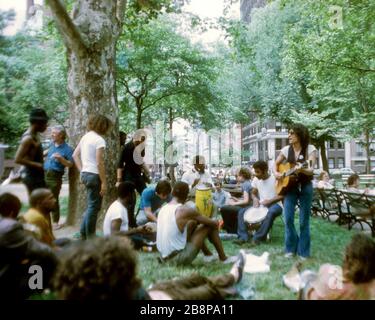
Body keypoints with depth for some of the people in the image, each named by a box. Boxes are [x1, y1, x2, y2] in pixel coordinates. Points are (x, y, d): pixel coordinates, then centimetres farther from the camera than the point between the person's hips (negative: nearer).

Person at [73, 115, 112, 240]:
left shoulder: (86, 136, 11)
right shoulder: (99, 140, -14)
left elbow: (75, 155, 15)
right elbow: (99, 163, -19)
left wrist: (82, 171, 14)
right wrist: (104, 182, -15)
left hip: (85, 173, 9)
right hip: (94, 175, -9)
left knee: (91, 206, 19)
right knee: (94, 207, 2)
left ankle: (84, 233, 25)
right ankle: (89, 237, 10)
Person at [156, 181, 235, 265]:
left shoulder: (163, 209, 6)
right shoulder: (185, 210, -14)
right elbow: (215, 224, -4)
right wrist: (216, 223, 20)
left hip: (163, 258, 7)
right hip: (179, 257, -7)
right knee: (210, 226, 3)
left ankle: (208, 255, 34)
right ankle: (223, 258, 19)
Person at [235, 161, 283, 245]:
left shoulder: (275, 179, -12)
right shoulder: (256, 179, 4)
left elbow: (282, 195, -13)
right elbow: (253, 193, 16)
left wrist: (270, 201, -26)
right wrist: (255, 199, -7)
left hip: (275, 205, -5)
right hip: (261, 205, 6)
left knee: (271, 212, -41)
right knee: (241, 212, -12)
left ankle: (258, 237, -31)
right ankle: (243, 237, -16)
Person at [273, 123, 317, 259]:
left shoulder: (310, 149, -8)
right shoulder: (286, 150, 2)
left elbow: (311, 170, -16)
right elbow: (276, 164, 16)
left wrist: (302, 169, -37)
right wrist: (276, 173, -4)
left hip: (305, 186, -3)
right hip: (289, 186, 3)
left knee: (304, 221, 2)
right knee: (288, 218, -3)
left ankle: (303, 251, 15)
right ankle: (291, 248, 15)